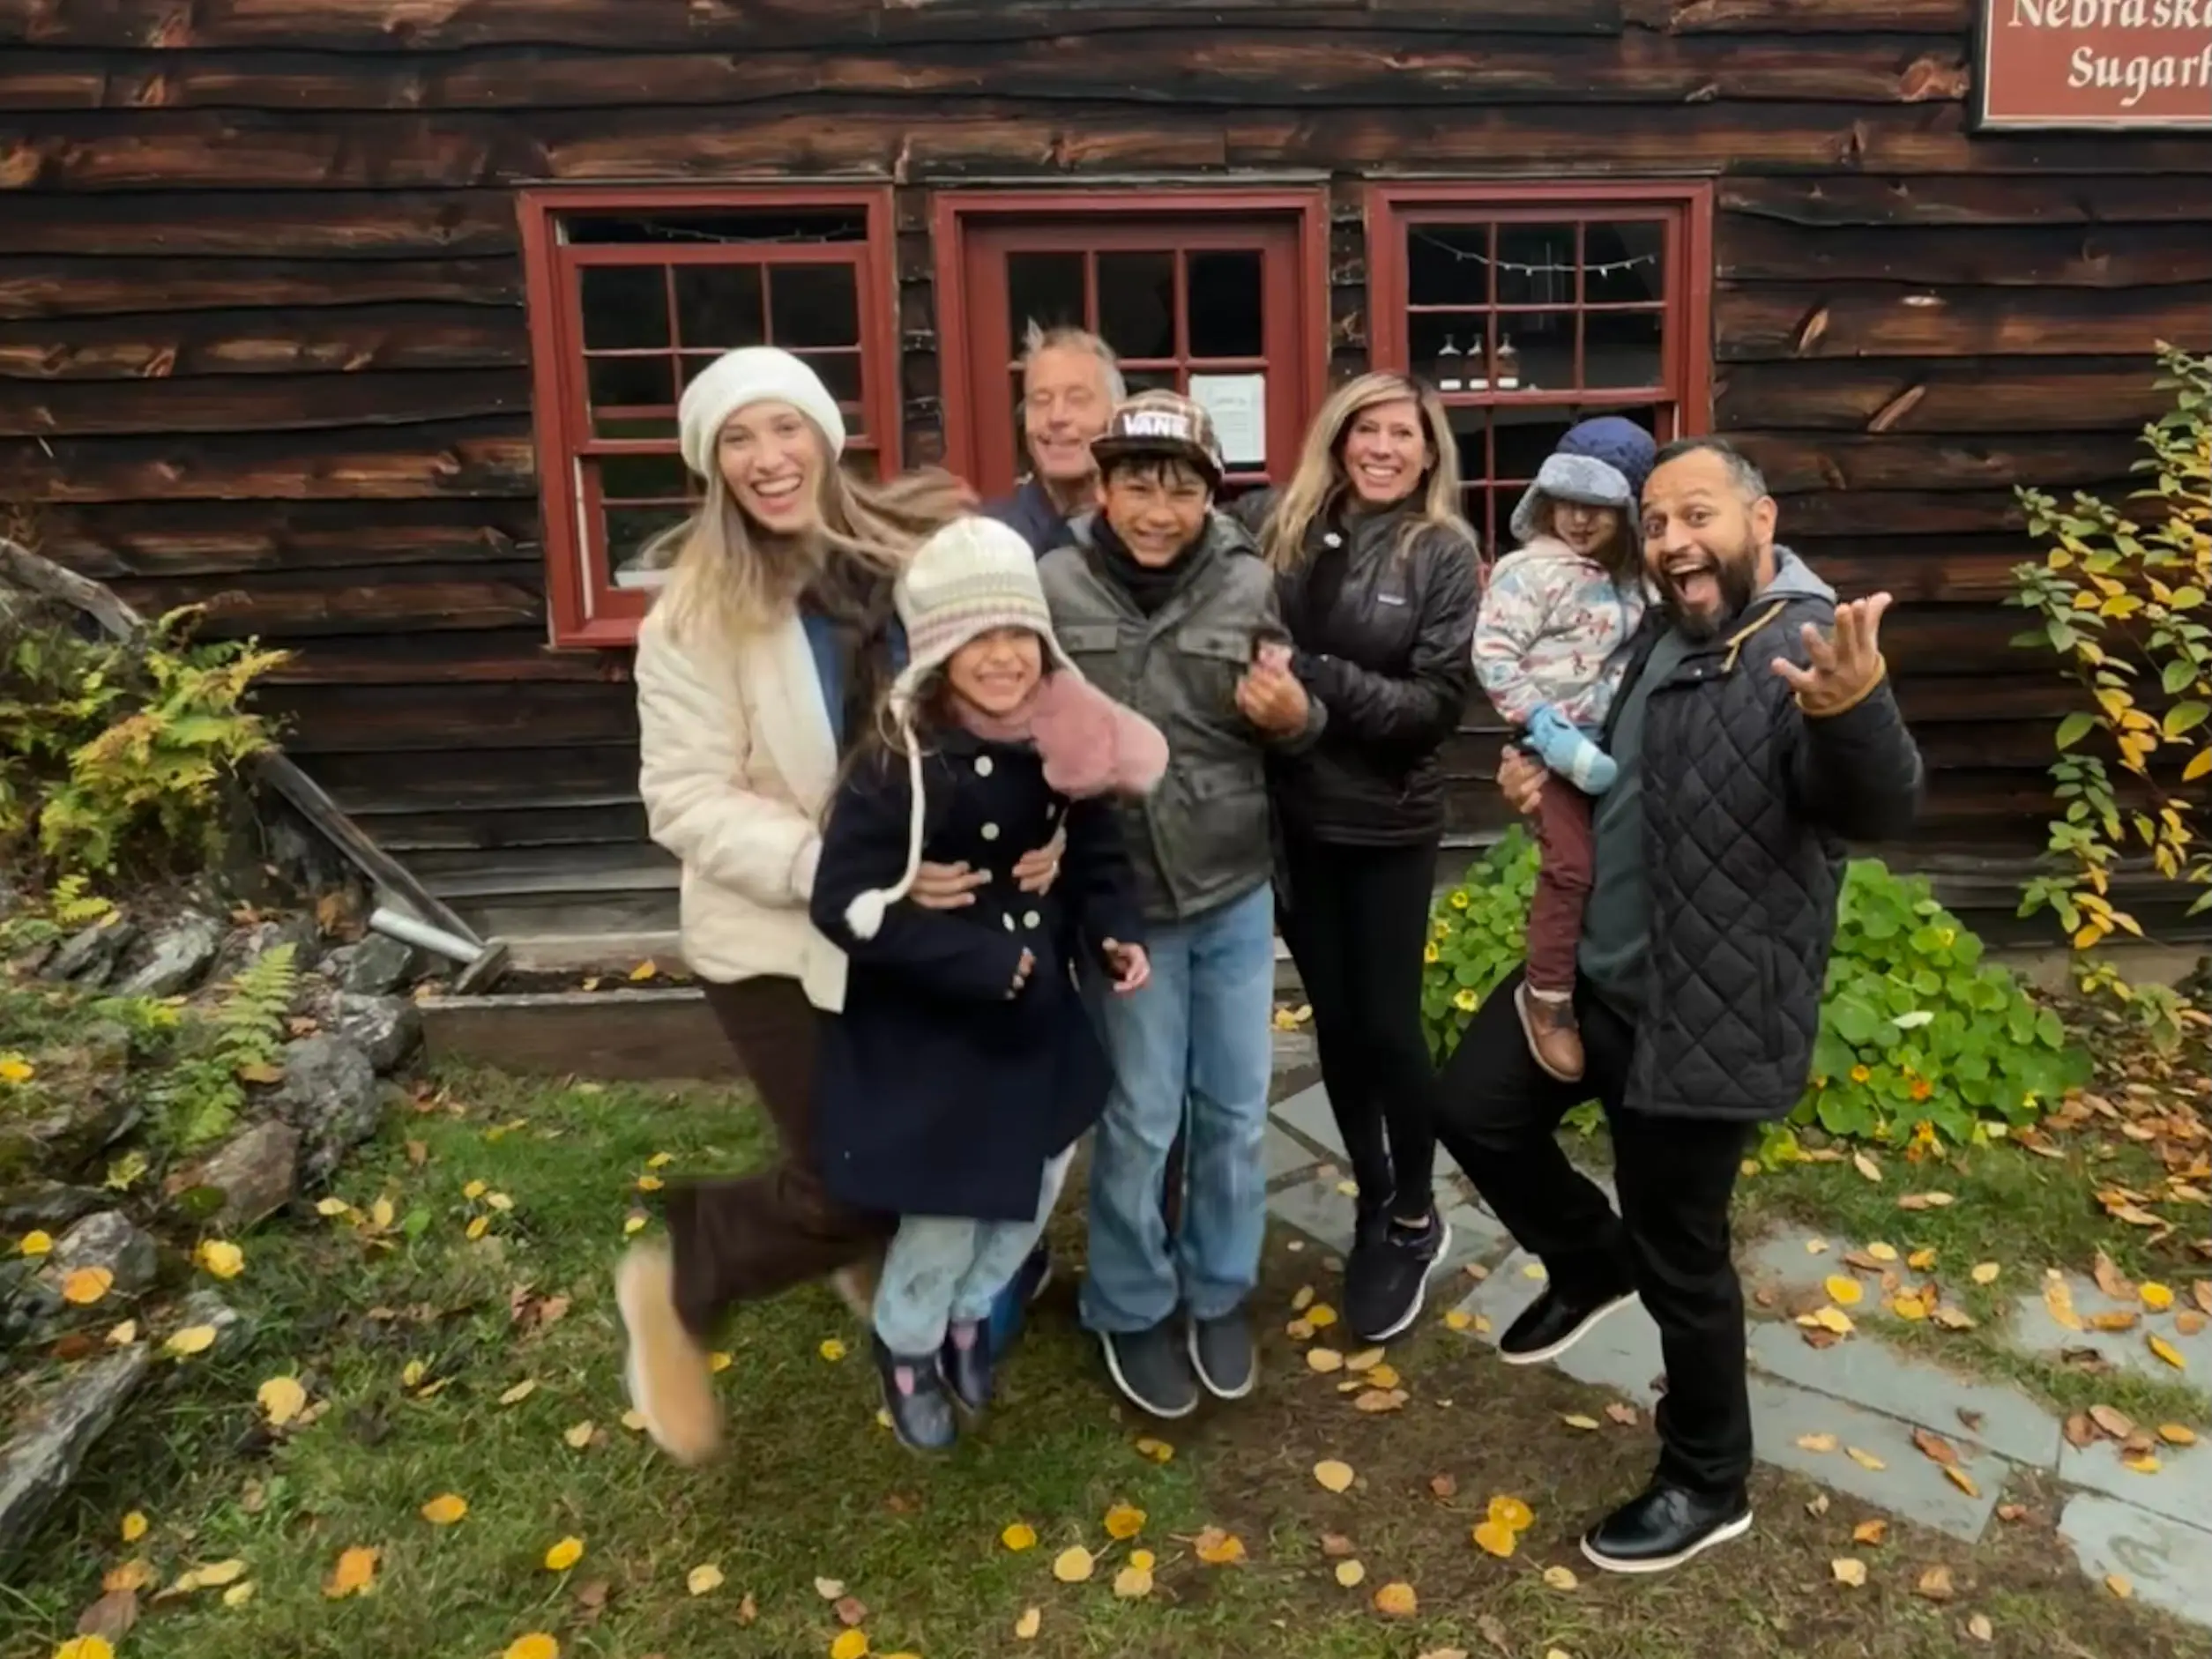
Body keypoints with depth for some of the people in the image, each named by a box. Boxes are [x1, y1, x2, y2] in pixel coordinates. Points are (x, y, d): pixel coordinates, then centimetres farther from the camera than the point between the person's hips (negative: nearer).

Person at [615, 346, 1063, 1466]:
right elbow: (689, 803, -17)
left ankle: (880, 1266, 55)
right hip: (779, 941, -4)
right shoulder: (697, 611, -14)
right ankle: (677, 1288, 27)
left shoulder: (914, 555, -7)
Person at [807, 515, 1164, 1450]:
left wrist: (1115, 933, -12)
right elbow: (846, 906, -23)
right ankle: (907, 1348, 39)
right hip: (923, 1031, -5)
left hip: (1037, 1018, 6)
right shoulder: (900, 759, -22)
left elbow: (1095, 857, 6)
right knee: (947, 1211, 7)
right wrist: (983, 961, -25)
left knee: (1034, 1188, 19)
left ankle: (970, 1314, 48)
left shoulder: (1063, 741, -7)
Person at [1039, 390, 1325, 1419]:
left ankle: (1220, 1293, 38)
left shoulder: (1246, 584, -5)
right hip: (1121, 896, -2)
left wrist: (1294, 717, -16)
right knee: (1140, 1119, 10)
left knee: (1235, 1108, 15)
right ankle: (1132, 1308, 33)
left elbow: (1286, 726, 7)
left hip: (1236, 890, 3)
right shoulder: (1052, 586, -11)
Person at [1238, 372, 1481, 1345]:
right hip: (1292, 817, 3)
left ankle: (1415, 1222, 28)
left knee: (1386, 1022, 5)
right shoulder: (1276, 524, -2)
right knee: (1334, 1019, 13)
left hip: (1388, 826, -2)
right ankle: (1371, 1205, 33)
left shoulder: (1444, 552, -7)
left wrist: (1309, 676, -21)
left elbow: (1439, 703, -12)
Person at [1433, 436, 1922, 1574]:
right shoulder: (1658, 634, 8)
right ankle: (1590, 1264, 40)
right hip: (1592, 969, 8)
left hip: (1705, 1012, -8)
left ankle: (1708, 1483, 29)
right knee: (1474, 1106, 15)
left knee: (1679, 1257, 5)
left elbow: (1881, 808, -34)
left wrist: (1852, 710, -55)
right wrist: (1547, 772, 2)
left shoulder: (1809, 647, -19)